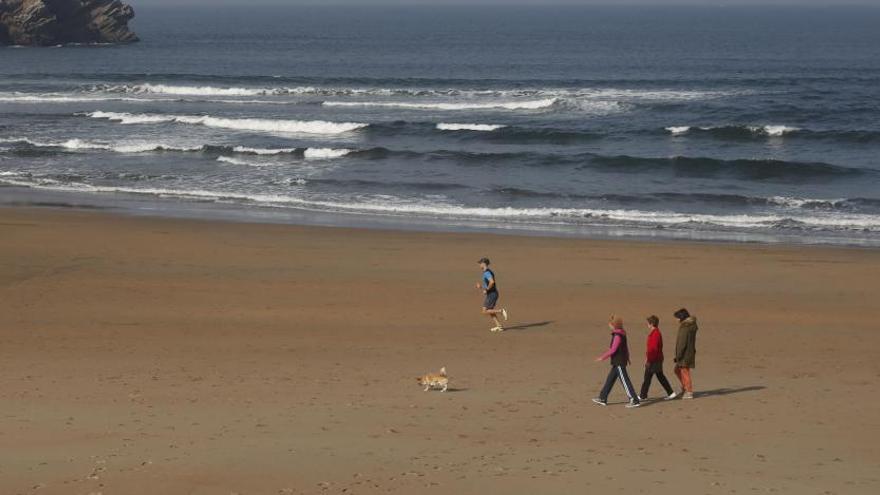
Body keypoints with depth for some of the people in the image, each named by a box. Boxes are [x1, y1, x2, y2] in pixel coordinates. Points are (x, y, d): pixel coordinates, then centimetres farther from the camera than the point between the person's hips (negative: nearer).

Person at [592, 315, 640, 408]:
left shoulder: (617, 336, -20)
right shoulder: (622, 334, 10)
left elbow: (612, 350, -23)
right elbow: (626, 347, 20)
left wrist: (602, 357, -18)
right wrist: (627, 357, 31)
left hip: (619, 363, -10)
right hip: (618, 362, 10)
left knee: (625, 381, -7)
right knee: (610, 380, 15)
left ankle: (635, 401, -5)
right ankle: (603, 399, 22)